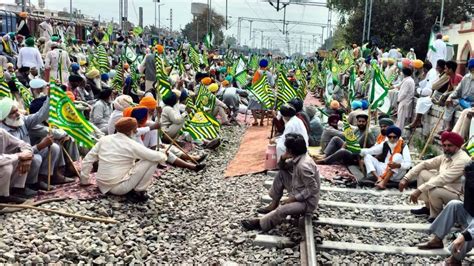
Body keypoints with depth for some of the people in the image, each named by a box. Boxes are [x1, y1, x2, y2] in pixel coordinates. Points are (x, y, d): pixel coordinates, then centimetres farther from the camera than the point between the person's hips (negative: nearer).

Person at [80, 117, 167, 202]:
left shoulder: (104, 139, 2)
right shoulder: (132, 145, -14)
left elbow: (87, 159, 6)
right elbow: (156, 157, -11)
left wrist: (85, 181, 18)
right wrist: (163, 156, 12)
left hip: (102, 186, 7)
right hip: (118, 188, -7)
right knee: (151, 161, -4)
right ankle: (138, 192, 2)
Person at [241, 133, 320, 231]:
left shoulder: (303, 166, -30)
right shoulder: (298, 157, -2)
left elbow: (313, 188, -28)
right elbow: (282, 167, 11)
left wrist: (294, 198, -23)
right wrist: (283, 158, -12)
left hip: (308, 202, -9)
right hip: (299, 193, 10)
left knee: (282, 210, -30)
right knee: (281, 174, 8)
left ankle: (260, 223, -4)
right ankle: (274, 204, 13)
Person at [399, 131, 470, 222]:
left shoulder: (462, 160, -24)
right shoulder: (445, 156, 3)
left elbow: (443, 178, -33)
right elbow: (424, 164, 5)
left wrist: (419, 190, -37)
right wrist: (406, 178, -5)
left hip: (457, 196, -9)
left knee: (433, 191, -37)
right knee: (422, 172, 3)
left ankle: (436, 215, -4)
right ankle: (428, 207, 11)